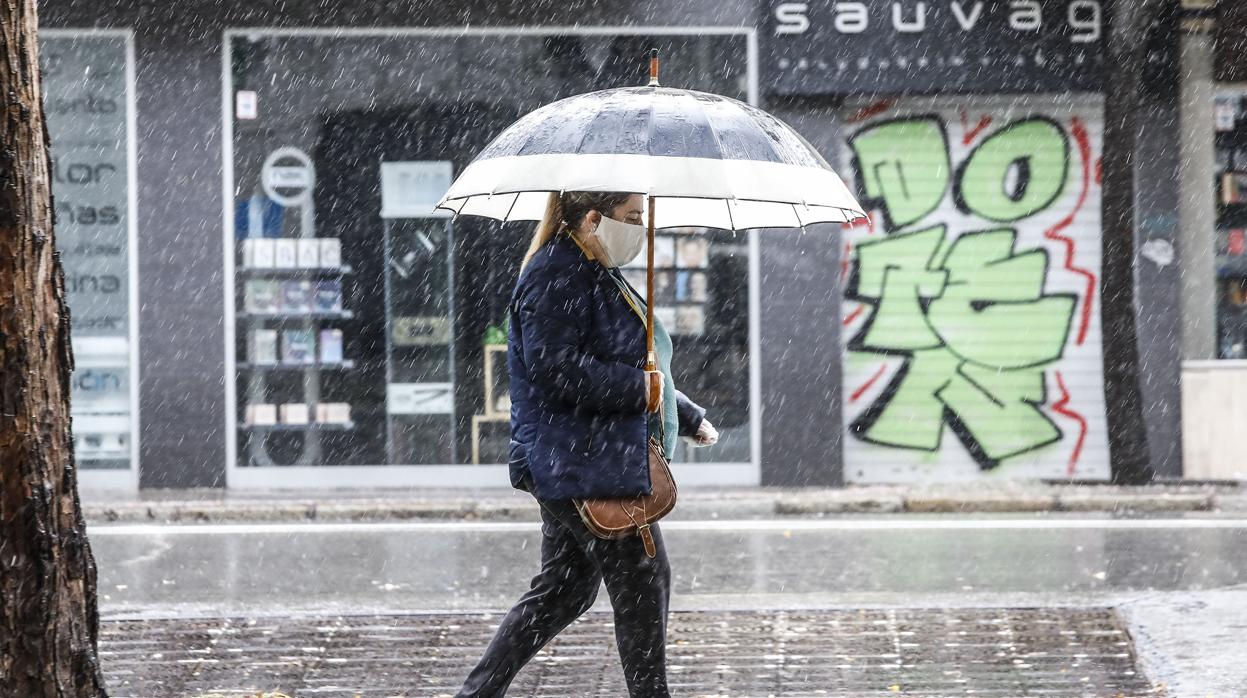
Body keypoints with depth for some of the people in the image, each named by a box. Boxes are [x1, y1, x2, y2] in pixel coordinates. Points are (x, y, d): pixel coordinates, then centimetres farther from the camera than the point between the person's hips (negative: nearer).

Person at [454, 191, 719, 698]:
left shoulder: (600, 277, 20)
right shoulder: (555, 277, -14)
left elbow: (632, 366, 30)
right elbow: (556, 369, -24)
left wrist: (690, 418, 24)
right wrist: (642, 388, -20)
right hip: (584, 466, -11)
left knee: (562, 592, 11)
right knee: (645, 583, -4)